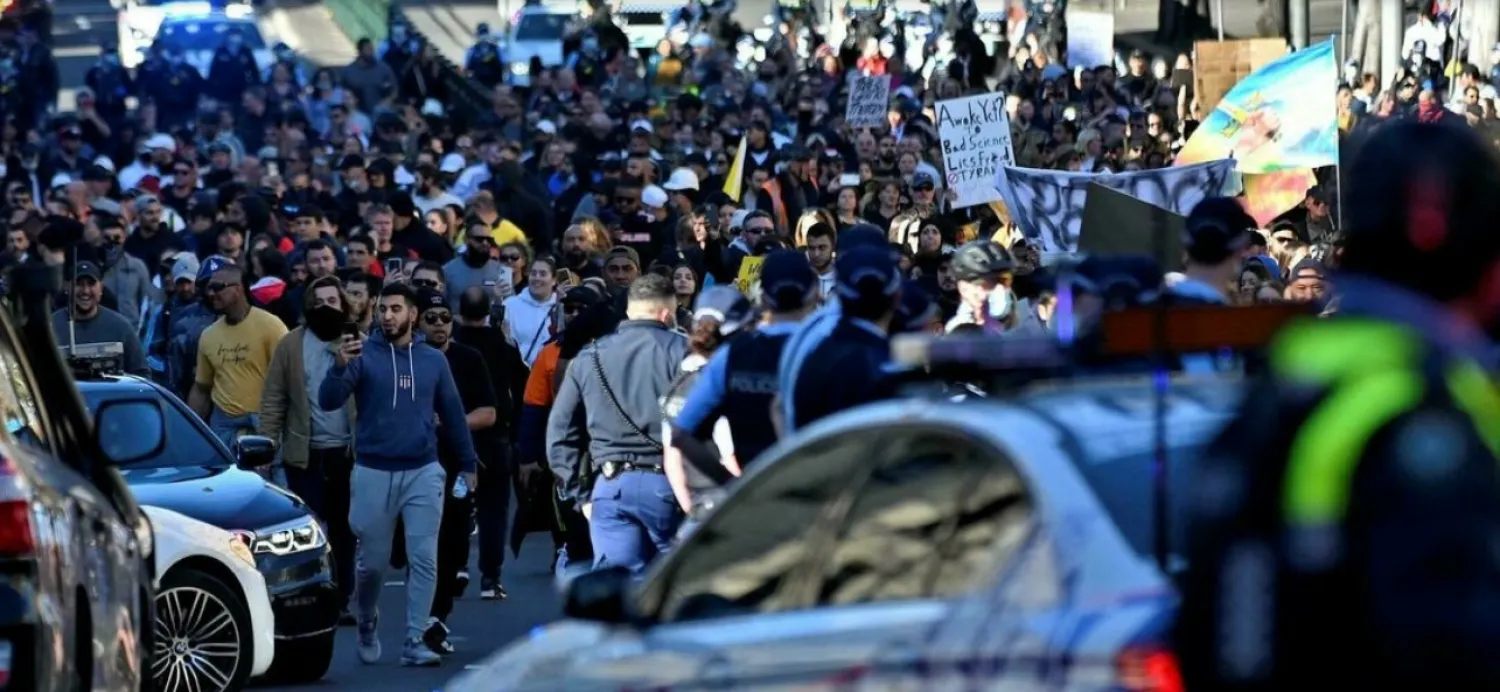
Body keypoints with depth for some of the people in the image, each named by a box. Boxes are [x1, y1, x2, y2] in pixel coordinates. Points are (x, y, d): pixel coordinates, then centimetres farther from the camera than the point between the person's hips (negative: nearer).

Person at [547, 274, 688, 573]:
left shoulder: (590, 357, 13)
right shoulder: (681, 351, -1)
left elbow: (560, 432, 13)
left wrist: (580, 494, 15)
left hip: (611, 485, 3)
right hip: (667, 482, -3)